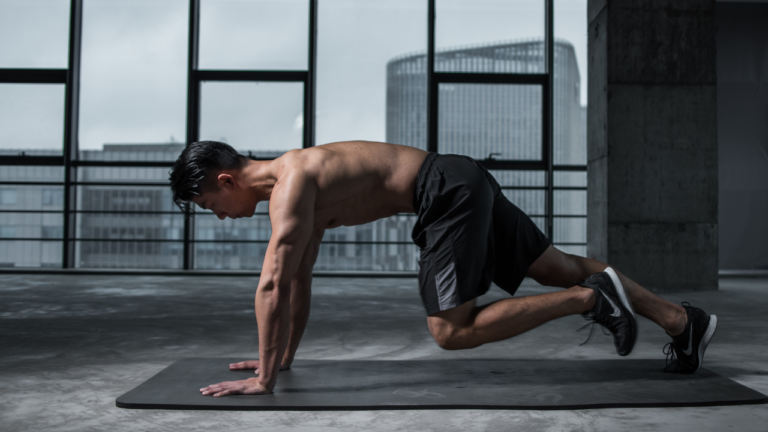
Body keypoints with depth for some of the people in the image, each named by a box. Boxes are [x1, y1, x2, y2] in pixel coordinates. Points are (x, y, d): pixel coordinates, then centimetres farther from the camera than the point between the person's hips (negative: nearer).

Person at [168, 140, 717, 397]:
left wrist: (264, 379, -14)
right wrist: (284, 357, 24)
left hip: (451, 192, -10)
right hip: (464, 185, 10)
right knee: (561, 267, 14)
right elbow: (299, 280, 22)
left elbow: (273, 286, -20)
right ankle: (684, 320, 20)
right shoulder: (296, 184, 16)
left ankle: (591, 297, -4)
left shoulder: (290, 184, -14)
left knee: (451, 332, -7)